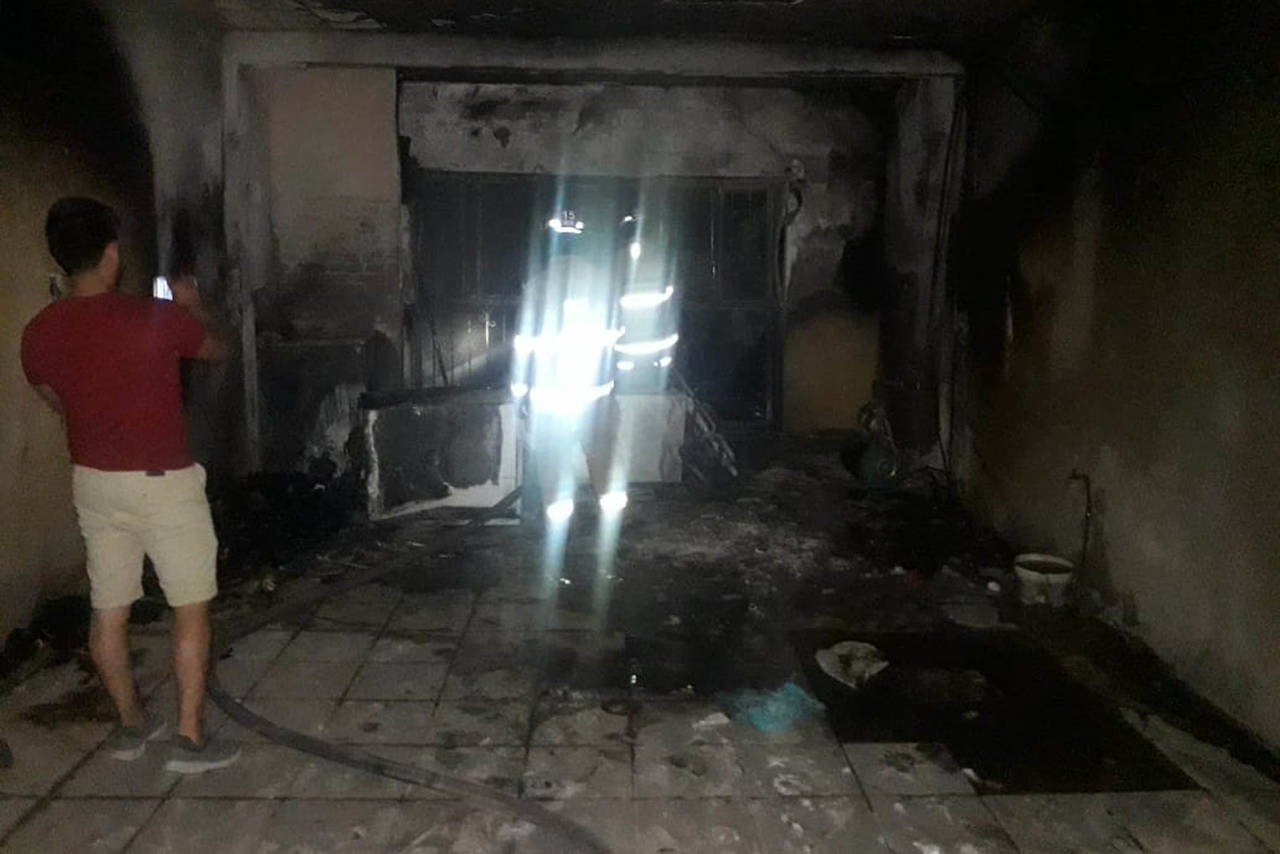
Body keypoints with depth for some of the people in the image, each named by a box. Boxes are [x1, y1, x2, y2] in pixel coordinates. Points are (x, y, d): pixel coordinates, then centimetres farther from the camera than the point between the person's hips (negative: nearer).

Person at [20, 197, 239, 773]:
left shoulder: (39, 334, -3)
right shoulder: (159, 320, -16)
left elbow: (58, 402, 13)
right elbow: (219, 351, 4)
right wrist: (192, 306, 21)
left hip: (93, 482, 5)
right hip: (163, 484, -5)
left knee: (108, 610, 15)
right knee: (191, 609, 5)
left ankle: (131, 725, 30)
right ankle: (190, 738, 8)